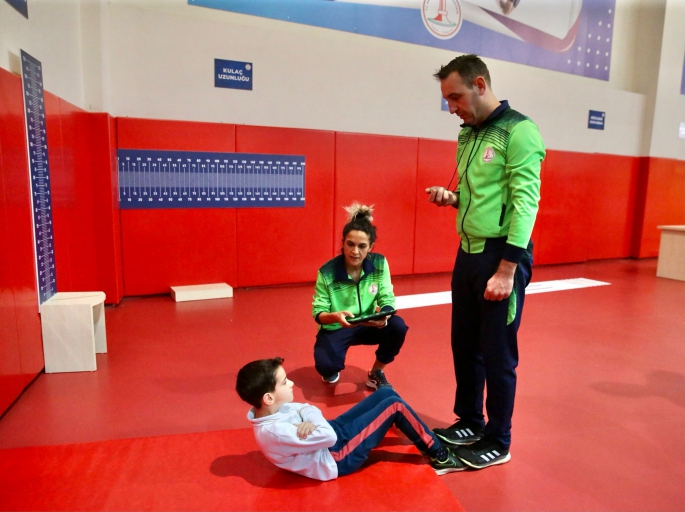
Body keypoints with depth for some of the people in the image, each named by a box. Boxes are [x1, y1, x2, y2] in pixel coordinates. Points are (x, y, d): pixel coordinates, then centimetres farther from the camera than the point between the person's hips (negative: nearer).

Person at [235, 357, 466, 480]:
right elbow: (328, 437, -34)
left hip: (333, 432, 9)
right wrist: (311, 422, -16)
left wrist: (309, 422, -22)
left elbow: (308, 409, 0)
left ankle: (424, 436, 29)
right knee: (394, 405, -11)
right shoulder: (272, 432, -34)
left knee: (386, 392, 7)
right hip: (337, 456, -9)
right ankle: (440, 457, 9)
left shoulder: (270, 411, -6)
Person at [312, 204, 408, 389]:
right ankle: (332, 370, 15)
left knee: (398, 326, -25)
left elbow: (387, 299, -11)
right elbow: (317, 312, -16)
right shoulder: (327, 272, -20)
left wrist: (384, 315, -35)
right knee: (326, 366, -29)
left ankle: (375, 373, 2)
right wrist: (335, 316, -40)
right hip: (335, 328, -3)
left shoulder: (379, 263, -13)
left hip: (367, 325, 3)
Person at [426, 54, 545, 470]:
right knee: (464, 345, 15)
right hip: (468, 253, 8)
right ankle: (469, 423, 34)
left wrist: (507, 269, -21)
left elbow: (525, 203, -17)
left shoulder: (519, 131, -11)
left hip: (501, 255, -8)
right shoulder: (468, 135, 13)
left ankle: (498, 442, 22)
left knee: (498, 353, 4)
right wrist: (452, 198, 1)